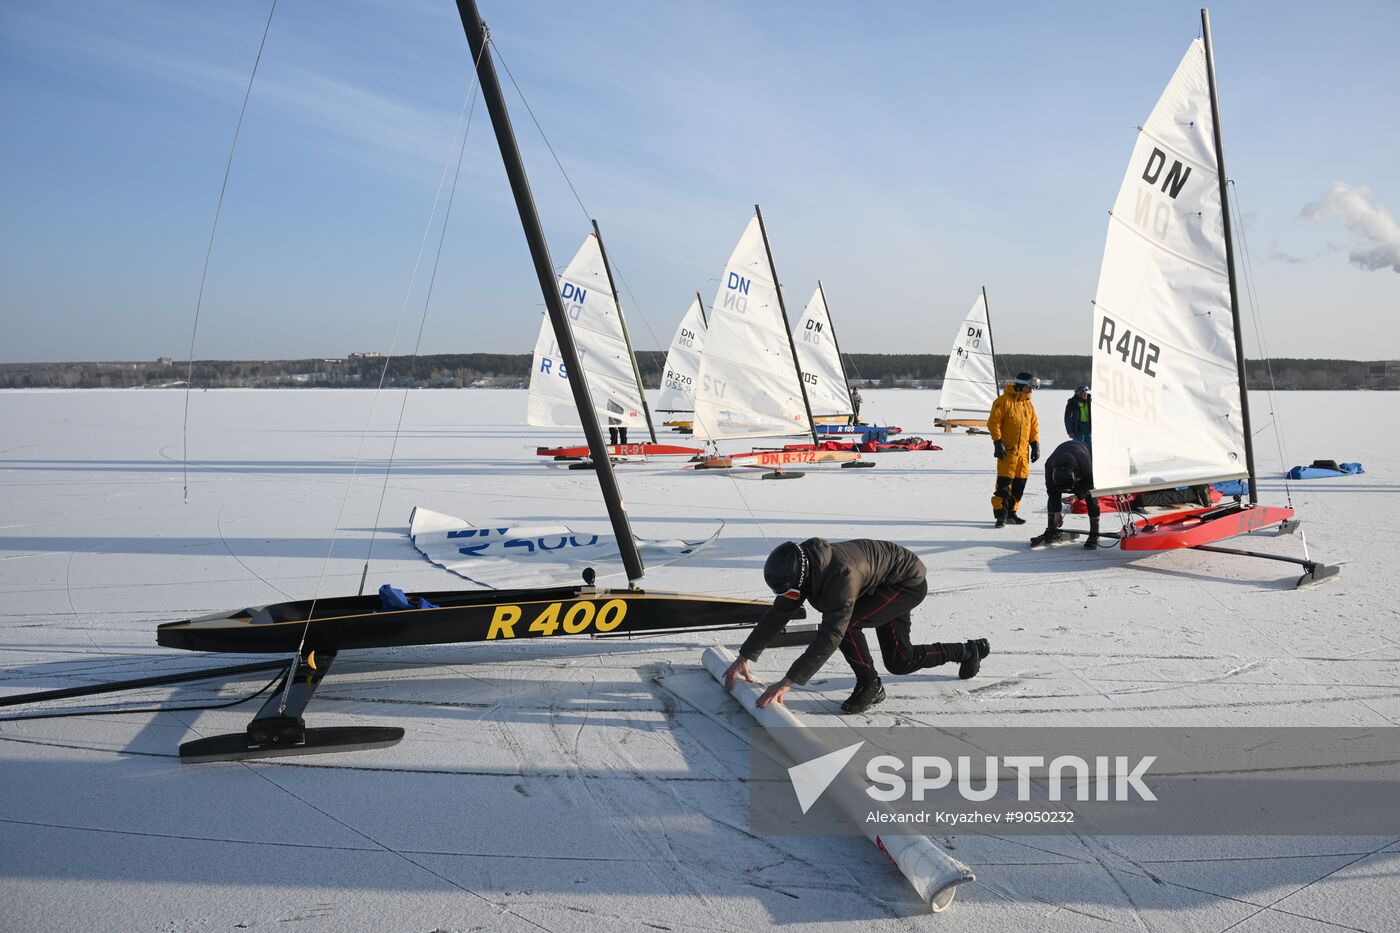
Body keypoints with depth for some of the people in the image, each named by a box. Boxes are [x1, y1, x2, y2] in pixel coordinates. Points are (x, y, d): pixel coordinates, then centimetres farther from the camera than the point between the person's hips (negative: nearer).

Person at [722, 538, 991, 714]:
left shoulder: (842, 576, -43)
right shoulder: (802, 567, -16)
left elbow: (830, 635, -47)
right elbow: (778, 614, -7)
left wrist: (789, 681, -50)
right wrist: (744, 656, -10)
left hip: (909, 582, -10)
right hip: (882, 584, 10)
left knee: (845, 623, -28)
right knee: (899, 663, 11)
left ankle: (869, 686, -5)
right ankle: (969, 651, 31)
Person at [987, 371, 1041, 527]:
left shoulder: (1028, 404, 16)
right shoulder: (1004, 401, -7)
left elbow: (1034, 426, 21)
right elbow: (993, 422, -11)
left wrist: (1035, 444, 14)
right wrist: (998, 442, -16)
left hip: (1023, 450, 7)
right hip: (1007, 450, -7)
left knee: (1020, 483, 7)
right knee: (1004, 482, -9)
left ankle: (1010, 513, 15)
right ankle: (1000, 513, -4)